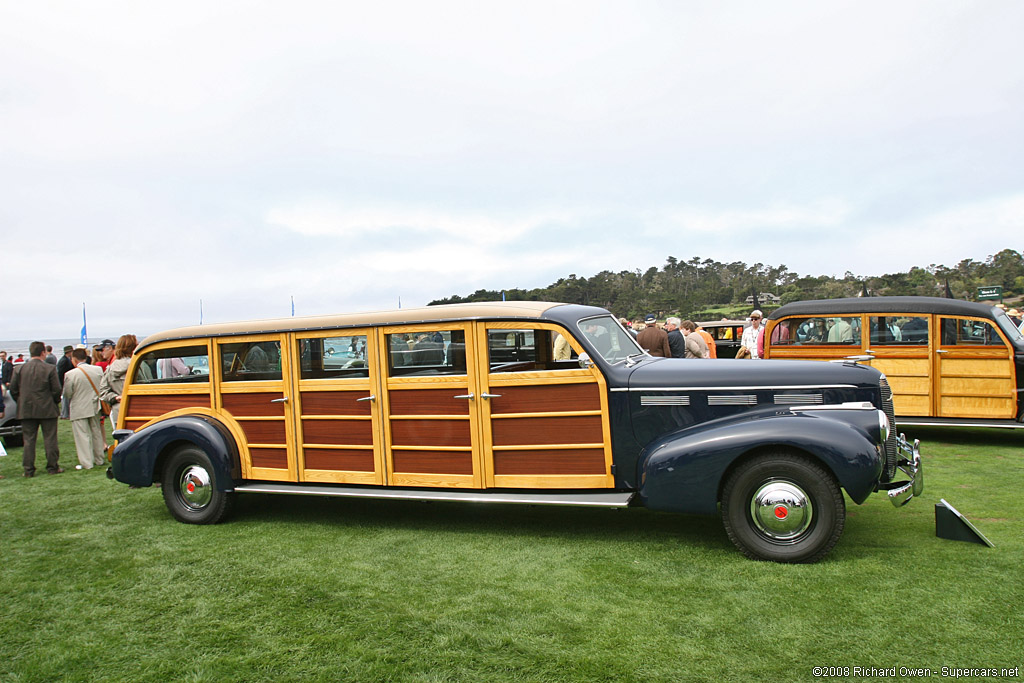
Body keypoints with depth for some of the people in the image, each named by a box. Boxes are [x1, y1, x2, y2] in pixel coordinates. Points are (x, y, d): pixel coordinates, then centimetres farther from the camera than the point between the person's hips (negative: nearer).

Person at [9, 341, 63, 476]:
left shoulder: (19, 369, -1)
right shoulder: (50, 369, -11)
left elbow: (13, 390, 2)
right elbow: (57, 390, -11)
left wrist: (22, 403, 16)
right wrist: (55, 402, 7)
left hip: (26, 410, 3)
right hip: (47, 410, -3)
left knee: (28, 440, 9)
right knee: (50, 439, 5)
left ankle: (28, 469, 10)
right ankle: (52, 467, 10)